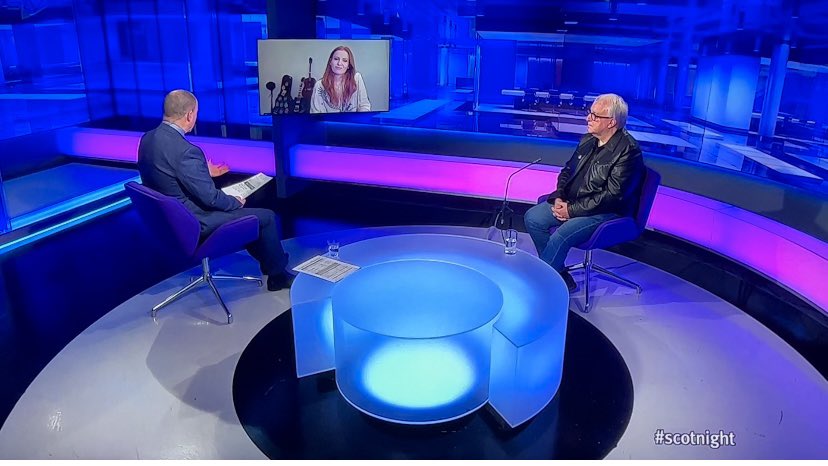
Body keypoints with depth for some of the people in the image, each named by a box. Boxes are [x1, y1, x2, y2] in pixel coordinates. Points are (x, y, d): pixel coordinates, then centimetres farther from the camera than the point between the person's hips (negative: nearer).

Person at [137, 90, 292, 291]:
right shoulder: (186, 151, -29)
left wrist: (205, 172, 19)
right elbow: (210, 197, -23)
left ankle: (265, 256, 39)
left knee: (229, 201, 29)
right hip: (192, 224, -10)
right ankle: (277, 274, 20)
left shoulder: (147, 138, -2)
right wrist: (236, 203, -4)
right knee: (267, 216, 0)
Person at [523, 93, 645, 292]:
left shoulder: (628, 150, -18)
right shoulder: (588, 140, 7)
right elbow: (567, 170, 17)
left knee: (560, 236, -29)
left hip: (607, 213, -9)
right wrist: (559, 197, -3)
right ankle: (560, 277, 2)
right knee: (532, 217, -5)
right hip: (573, 202, 9)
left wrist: (572, 210, -21)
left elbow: (613, 195, -23)